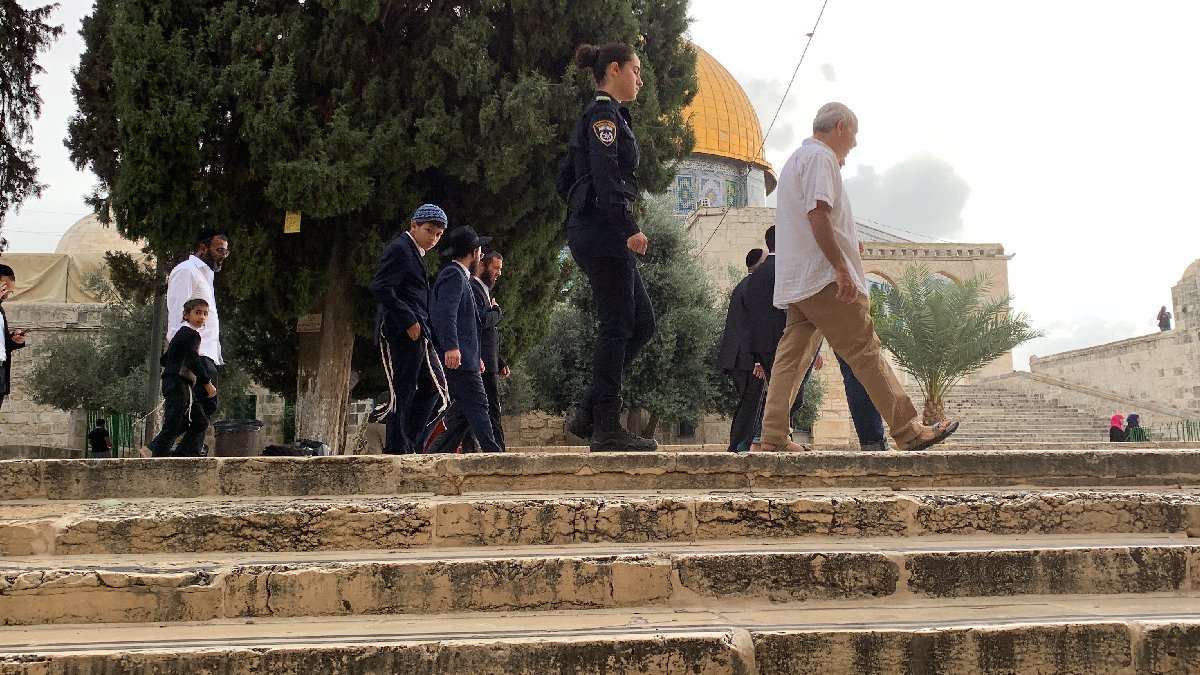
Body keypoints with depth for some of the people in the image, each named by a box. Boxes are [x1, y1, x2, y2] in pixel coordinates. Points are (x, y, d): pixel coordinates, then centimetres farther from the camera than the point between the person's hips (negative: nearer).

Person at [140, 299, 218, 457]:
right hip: (178, 384, -10)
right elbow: (193, 361, -20)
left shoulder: (181, 331, 22)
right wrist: (207, 383, -18)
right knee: (173, 425, -12)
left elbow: (163, 359, 25)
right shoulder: (191, 334, -9)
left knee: (200, 423, 5)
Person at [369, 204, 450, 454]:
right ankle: (396, 450, -3)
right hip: (401, 333, -10)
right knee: (402, 393, -7)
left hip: (417, 333, 10)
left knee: (434, 387, 10)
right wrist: (408, 321, -20)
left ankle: (411, 445, 11)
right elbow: (380, 288, -19)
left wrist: (418, 323, 13)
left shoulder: (415, 254, 23)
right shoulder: (399, 249, -8)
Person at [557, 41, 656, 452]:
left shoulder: (595, 115, 23)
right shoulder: (605, 112, -7)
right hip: (604, 233, -10)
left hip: (588, 232, 10)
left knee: (642, 323, 10)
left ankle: (588, 414, 8)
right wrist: (629, 229, -24)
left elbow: (565, 180, 23)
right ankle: (607, 429, -4)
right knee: (617, 327, -7)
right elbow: (605, 177, -20)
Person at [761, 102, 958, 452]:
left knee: (792, 356, 4)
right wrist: (842, 267, -23)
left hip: (796, 282, 10)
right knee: (865, 351, -8)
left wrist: (847, 246, 28)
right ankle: (909, 432, -5)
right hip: (822, 276, -10)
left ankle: (773, 437, -1)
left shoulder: (796, 160, 25)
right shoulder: (820, 156, -7)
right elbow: (817, 214, -20)